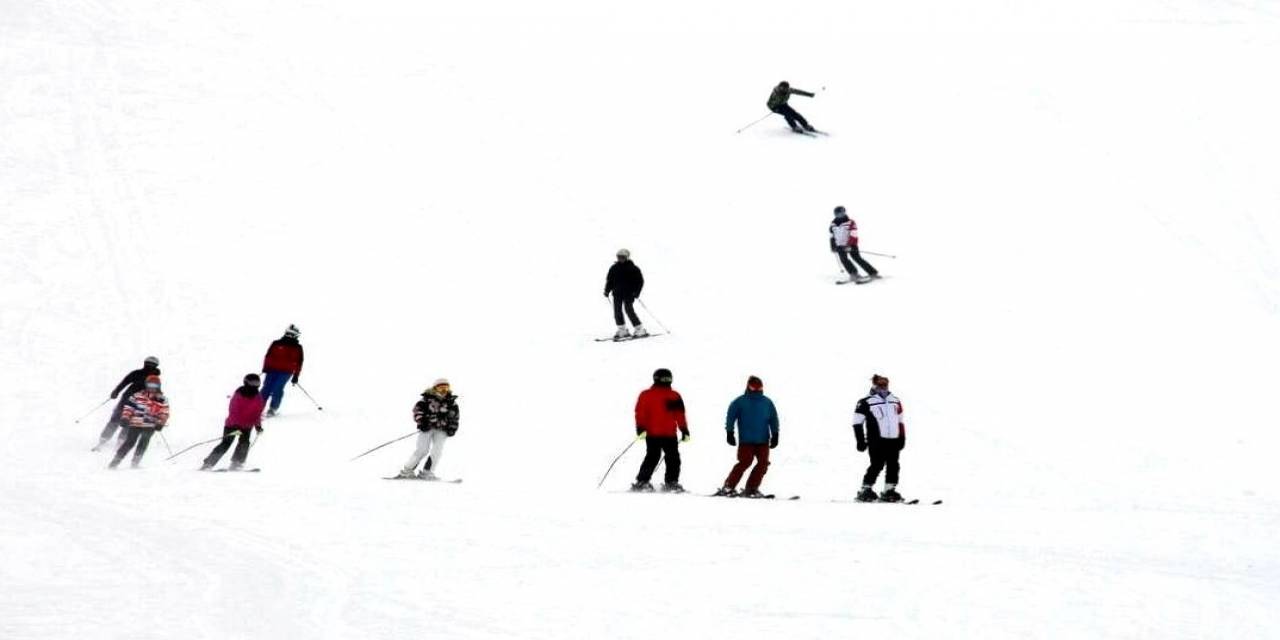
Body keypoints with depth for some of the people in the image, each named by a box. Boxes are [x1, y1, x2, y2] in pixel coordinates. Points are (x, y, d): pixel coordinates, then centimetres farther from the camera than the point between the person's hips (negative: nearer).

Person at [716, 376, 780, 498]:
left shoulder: (767, 403, 11)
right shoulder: (740, 402, 2)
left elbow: (773, 419, 15)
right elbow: (730, 417, 2)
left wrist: (775, 435, 8)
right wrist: (729, 433, -6)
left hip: (763, 440, 4)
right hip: (746, 440, -4)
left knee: (763, 464, -4)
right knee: (745, 462, -14)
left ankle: (751, 489, 4)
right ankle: (728, 487, -5)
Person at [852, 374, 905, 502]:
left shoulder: (895, 401, 16)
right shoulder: (866, 402, -3)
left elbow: (900, 421, 23)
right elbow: (857, 422, -4)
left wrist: (902, 438, 17)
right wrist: (861, 441, -8)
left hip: (893, 440, 6)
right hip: (876, 441, -6)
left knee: (893, 465, 3)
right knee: (877, 465, -12)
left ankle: (889, 491, 11)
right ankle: (865, 491, -5)